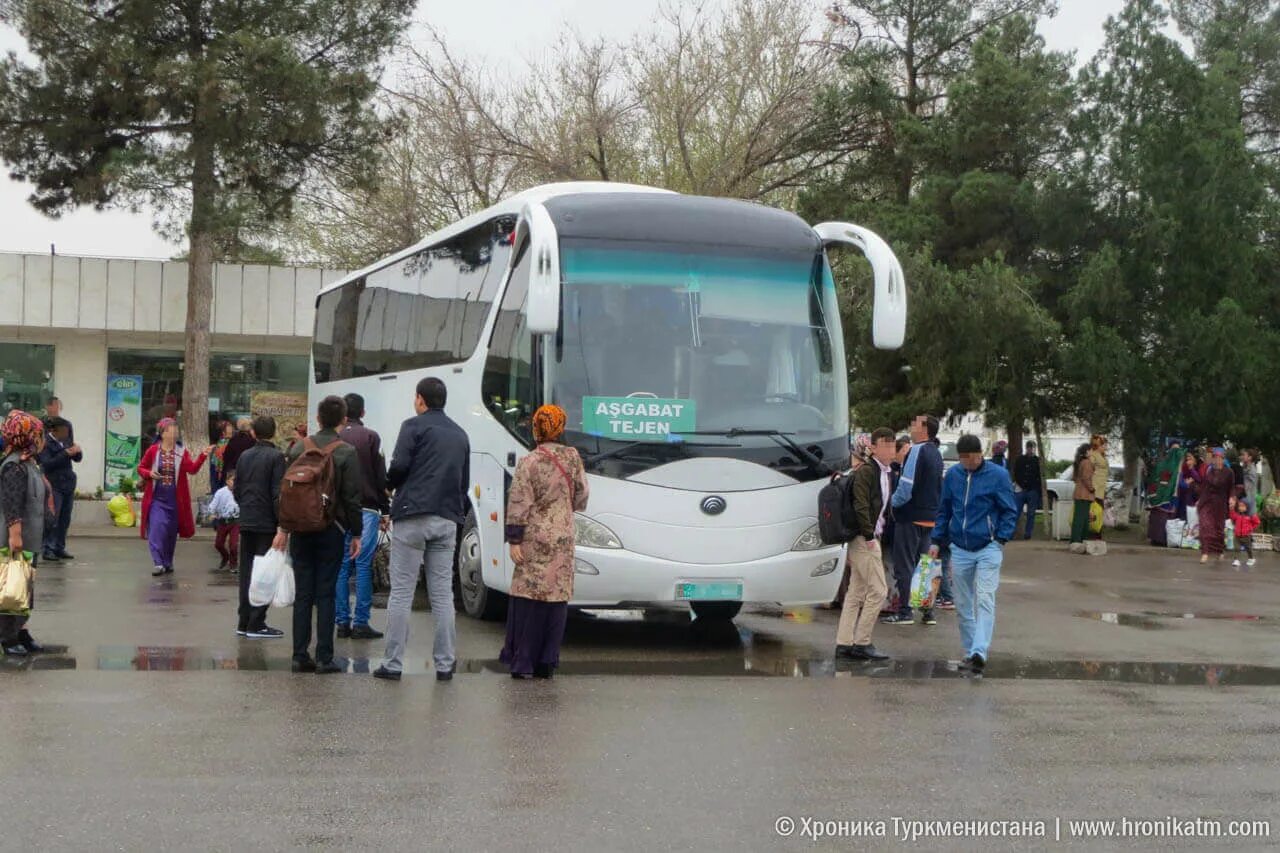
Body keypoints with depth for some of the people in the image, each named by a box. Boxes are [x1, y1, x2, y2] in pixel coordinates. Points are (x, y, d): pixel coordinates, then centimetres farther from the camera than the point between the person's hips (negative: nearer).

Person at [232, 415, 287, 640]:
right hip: (267, 524, -6)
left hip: (246, 522, 6)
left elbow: (236, 491, 12)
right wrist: (282, 527, -16)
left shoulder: (244, 456, 9)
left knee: (246, 571, 11)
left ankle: (244, 622, 15)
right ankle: (256, 624, -4)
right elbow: (278, 494, -15)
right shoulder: (276, 456, -10)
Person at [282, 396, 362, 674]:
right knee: (326, 593, 1)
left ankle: (300, 656, 7)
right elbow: (352, 497, -8)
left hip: (300, 529, 3)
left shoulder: (298, 448, 3)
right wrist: (356, 533, 0)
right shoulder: (346, 452, -7)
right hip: (331, 530, -3)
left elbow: (286, 490, 6)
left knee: (302, 593, 7)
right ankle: (324, 657, 0)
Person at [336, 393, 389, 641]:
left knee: (341, 566, 7)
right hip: (366, 509, -3)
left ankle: (342, 621, 7)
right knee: (364, 566, -2)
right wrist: (385, 509, 3)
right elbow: (381, 476, -3)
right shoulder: (371, 437, -3)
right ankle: (361, 623, -4)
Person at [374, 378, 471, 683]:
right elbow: (464, 482, 18)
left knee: (401, 592, -1)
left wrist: (391, 485, 8)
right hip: (447, 520, 5)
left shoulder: (414, 426, -2)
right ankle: (445, 664, 8)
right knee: (442, 594, 8)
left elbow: (399, 466, -12)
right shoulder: (459, 435, 18)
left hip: (412, 517, -5)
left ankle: (393, 663, 0)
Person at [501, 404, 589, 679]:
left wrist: (514, 540, -7)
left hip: (535, 538, -3)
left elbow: (519, 504, -10)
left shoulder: (528, 463, -8)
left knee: (528, 598, 1)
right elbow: (581, 497, 11)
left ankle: (523, 663, 1)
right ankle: (548, 662, 8)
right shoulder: (573, 458, 3)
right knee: (557, 595, 6)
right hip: (563, 538, 3)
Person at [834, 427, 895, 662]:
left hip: (872, 537, 9)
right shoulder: (866, 472, -11)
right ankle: (861, 643, -4)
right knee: (877, 591, -9)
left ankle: (844, 643, 12)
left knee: (856, 593, 9)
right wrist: (869, 536, -19)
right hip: (864, 538, -9)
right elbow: (860, 506, -18)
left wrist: (880, 534, 12)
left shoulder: (889, 474, 15)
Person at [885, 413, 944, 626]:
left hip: (911, 516, -8)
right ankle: (927, 611, 15)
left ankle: (904, 612, 1)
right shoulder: (935, 452, 12)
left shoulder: (917, 451, -17)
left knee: (904, 565, -1)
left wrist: (893, 503, -7)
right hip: (930, 517, 8)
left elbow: (907, 487, -21)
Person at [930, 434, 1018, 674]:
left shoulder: (998, 475, -5)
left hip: (988, 548, -5)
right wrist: (937, 541, 10)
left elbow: (1010, 511, 0)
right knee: (963, 605, 9)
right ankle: (970, 651, 19)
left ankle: (980, 652, -21)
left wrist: (1001, 539, -9)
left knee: (985, 601, -14)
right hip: (959, 550, 5)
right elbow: (943, 510, 15)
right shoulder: (952, 475, 6)